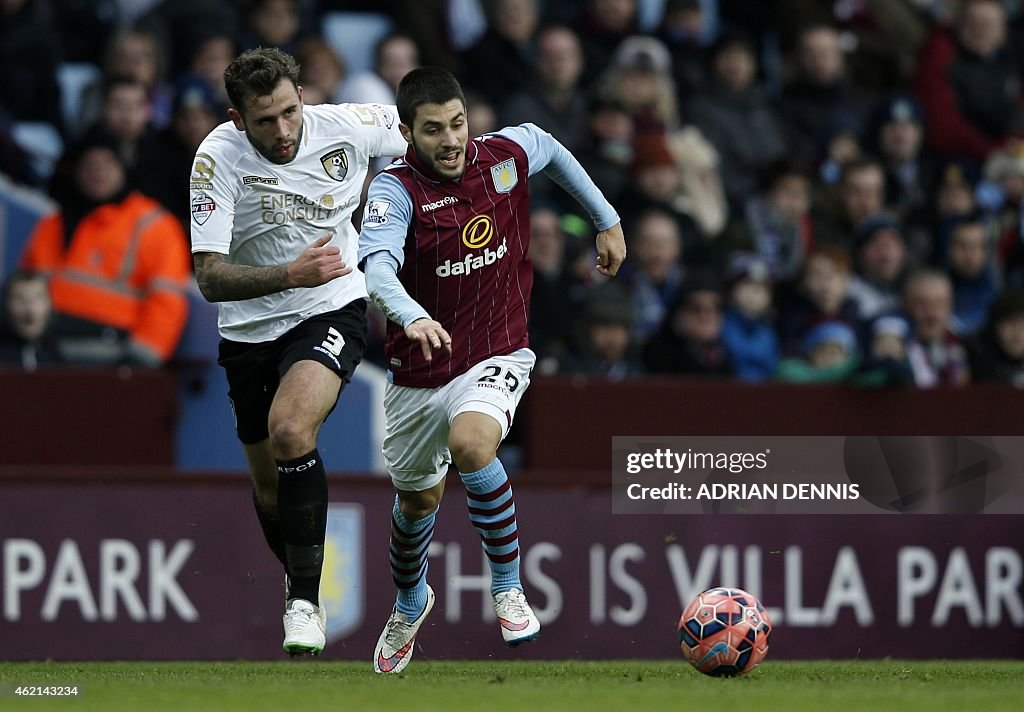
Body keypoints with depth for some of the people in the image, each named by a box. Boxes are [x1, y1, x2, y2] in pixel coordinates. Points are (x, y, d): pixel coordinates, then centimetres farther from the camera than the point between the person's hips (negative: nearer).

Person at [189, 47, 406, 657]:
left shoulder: (349, 126, -14)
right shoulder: (217, 160, -18)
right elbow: (210, 278, -22)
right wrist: (291, 274, -36)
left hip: (333, 311, -2)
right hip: (251, 330, 2)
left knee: (290, 430, -28)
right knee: (270, 481, 11)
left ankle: (305, 601, -22)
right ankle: (302, 585, 39)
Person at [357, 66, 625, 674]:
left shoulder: (507, 154, -9)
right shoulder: (396, 189, -20)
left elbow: (552, 149, 17)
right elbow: (378, 265, -39)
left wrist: (607, 221, 23)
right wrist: (412, 316, -59)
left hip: (498, 356, 0)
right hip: (421, 372, 1)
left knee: (470, 443, -33)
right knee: (418, 500, 19)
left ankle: (509, 588, -16)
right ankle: (411, 603, 53)